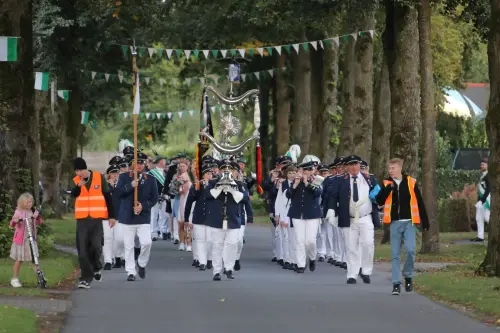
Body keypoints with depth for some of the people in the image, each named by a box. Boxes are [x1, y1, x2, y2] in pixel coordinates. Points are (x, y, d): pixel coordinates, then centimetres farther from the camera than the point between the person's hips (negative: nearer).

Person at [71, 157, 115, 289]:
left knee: (96, 246, -9)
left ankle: (96, 267, 21)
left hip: (97, 218, -2)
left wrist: (111, 216, 4)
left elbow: (108, 197, 5)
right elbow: (73, 194, -15)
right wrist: (79, 186, -34)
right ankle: (86, 278, 1)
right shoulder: (76, 180, 4)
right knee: (82, 249, -3)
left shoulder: (99, 177, -1)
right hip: (82, 219, 2)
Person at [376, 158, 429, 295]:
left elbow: (419, 202, 6)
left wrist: (425, 221, 5)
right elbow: (379, 201, -4)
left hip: (409, 222, -2)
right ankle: (396, 284, 3)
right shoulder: (387, 183, 5)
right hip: (395, 223, 2)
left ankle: (408, 276, 7)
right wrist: (387, 189, -19)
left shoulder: (411, 182, 2)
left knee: (410, 249, -16)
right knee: (395, 254, 1)